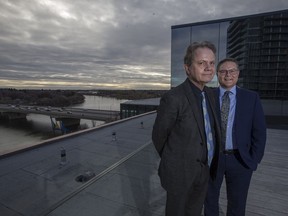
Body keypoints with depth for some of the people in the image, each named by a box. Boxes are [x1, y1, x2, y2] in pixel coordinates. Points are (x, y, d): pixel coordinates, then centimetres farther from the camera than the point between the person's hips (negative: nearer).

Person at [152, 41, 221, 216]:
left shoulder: (209, 93, -1)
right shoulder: (173, 98, -25)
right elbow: (158, 136, -13)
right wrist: (173, 161, 4)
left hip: (203, 170, 6)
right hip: (180, 171, -6)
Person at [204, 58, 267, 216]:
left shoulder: (251, 98, -3)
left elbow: (259, 132, -1)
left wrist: (254, 160, -4)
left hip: (240, 160, 1)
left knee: (237, 203, 19)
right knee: (210, 198, 18)